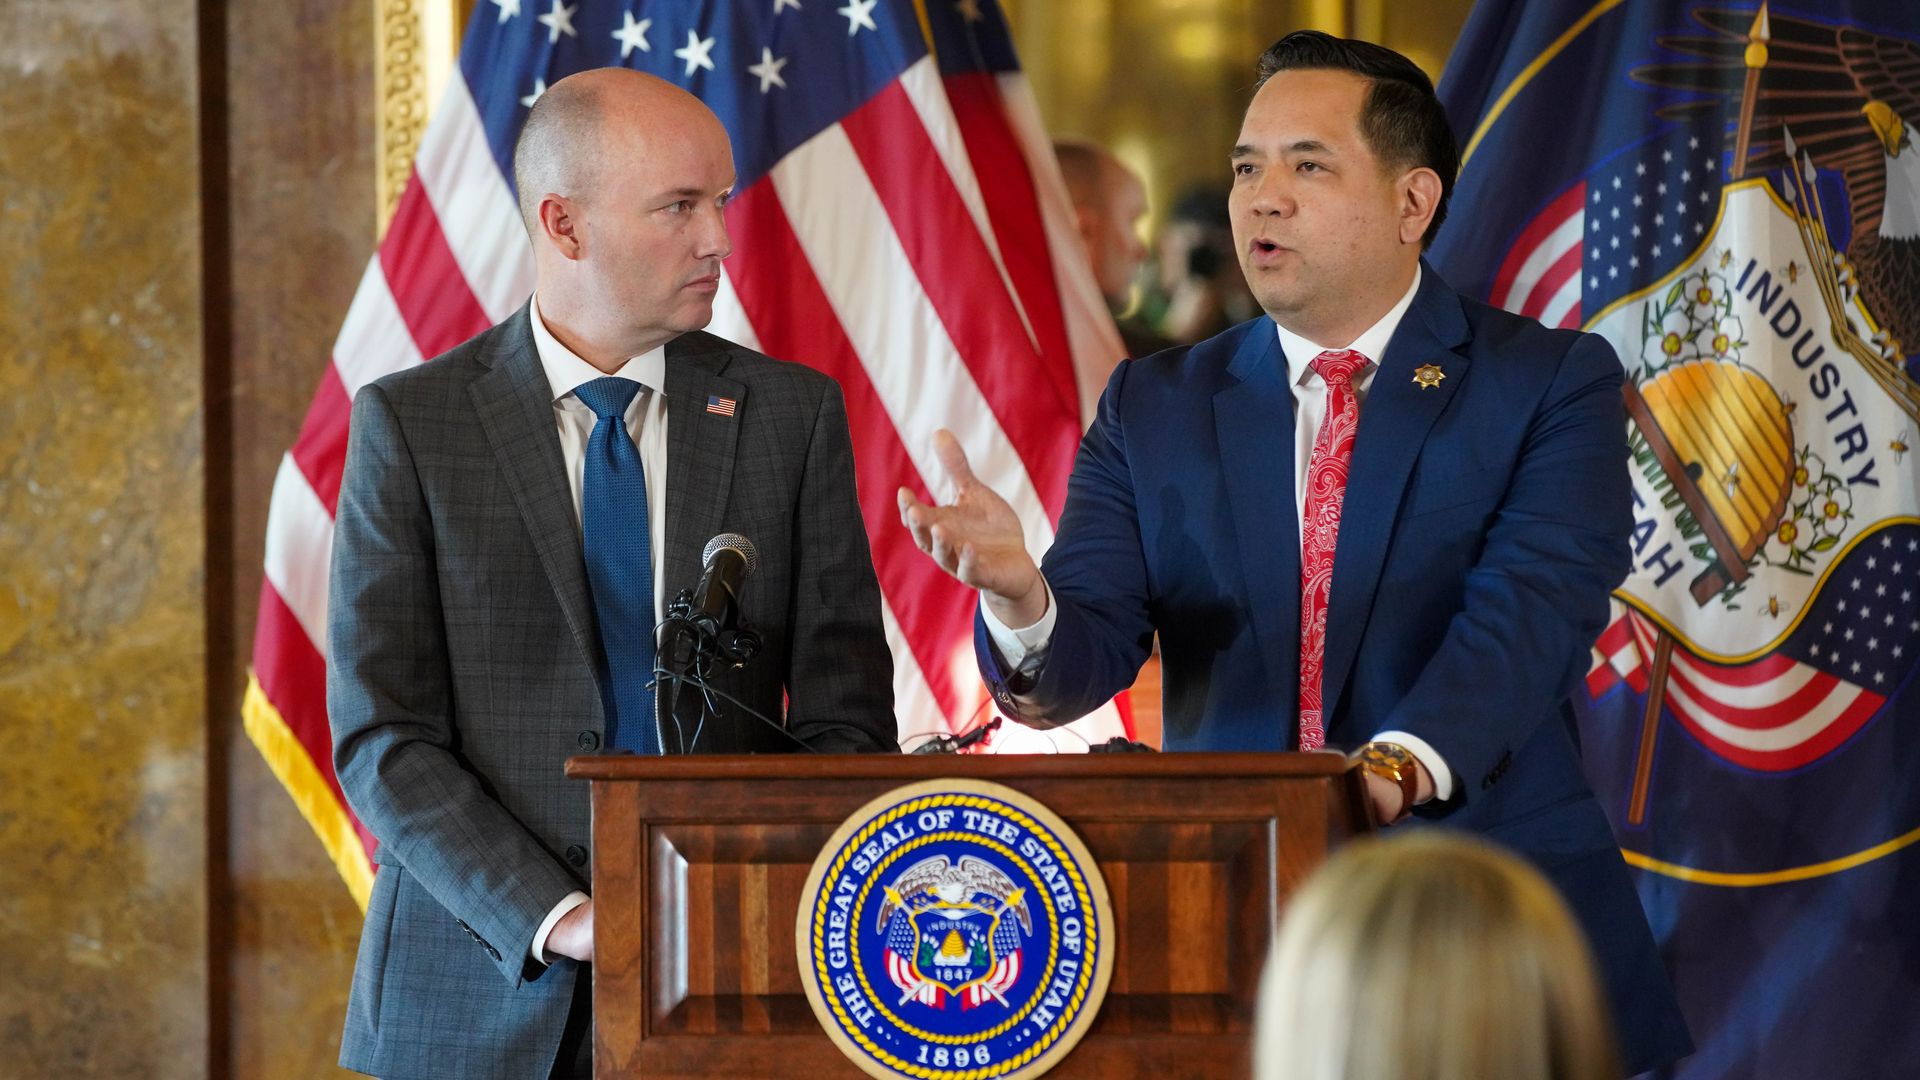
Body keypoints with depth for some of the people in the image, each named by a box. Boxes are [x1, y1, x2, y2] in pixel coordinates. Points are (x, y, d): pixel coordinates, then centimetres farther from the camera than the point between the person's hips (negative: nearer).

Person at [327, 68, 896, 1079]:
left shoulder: (793, 414, 4)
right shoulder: (410, 424, -1)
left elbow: (846, 721, 2)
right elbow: (381, 738, -6)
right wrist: (558, 919, -18)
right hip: (487, 991, -1)